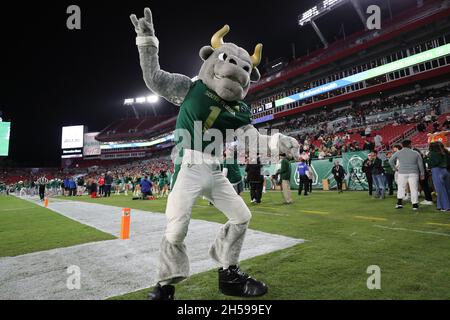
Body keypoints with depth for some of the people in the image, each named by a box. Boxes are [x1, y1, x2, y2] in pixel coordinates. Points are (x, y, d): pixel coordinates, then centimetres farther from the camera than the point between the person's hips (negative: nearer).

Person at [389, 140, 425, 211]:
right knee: (414, 189, 3)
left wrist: (395, 168, 12)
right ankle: (415, 204, 4)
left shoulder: (398, 153, 3)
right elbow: (420, 164, 9)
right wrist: (422, 174, 17)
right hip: (413, 173, 0)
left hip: (402, 173, 0)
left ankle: (399, 202, 1)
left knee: (401, 187, 9)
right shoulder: (416, 153, 5)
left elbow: (390, 161, 1)